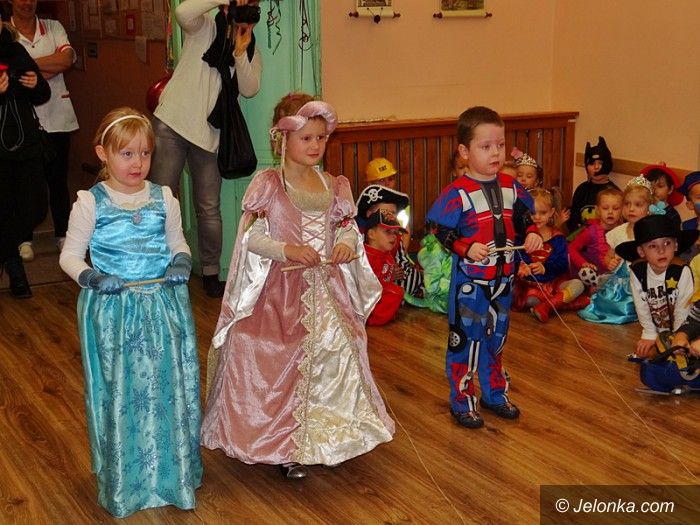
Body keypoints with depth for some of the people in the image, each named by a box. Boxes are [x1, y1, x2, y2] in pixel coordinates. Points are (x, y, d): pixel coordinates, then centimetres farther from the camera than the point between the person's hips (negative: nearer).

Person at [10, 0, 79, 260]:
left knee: (58, 180, 9)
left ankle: (62, 234, 22)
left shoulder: (53, 27, 7)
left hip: (56, 117, 2)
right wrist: (48, 70, -14)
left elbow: (67, 58, -11)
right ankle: (25, 238, 19)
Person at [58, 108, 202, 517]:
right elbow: (70, 255, -2)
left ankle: (171, 472, 28)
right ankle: (125, 482, 23)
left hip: (164, 307, 3)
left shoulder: (163, 198, 2)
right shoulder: (91, 203, -6)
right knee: (119, 391, 6)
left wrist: (182, 260, -7)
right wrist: (91, 277, -20)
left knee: (169, 387, 9)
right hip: (113, 312, -2)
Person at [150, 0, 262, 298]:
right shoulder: (204, 29, 2)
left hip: (210, 133, 3)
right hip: (172, 122, -3)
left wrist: (240, 52, -15)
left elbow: (249, 89, -5)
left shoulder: (251, 50, 11)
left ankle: (211, 274, 16)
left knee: (209, 208, 5)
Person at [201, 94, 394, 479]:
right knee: (281, 364, 1)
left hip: (327, 290, 5)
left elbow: (348, 229, 12)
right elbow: (250, 236, -12)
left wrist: (347, 244, -11)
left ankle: (322, 435, 26)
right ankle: (286, 448, 16)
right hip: (281, 291, -5)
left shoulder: (334, 186, 7)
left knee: (334, 356, 7)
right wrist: (287, 250, -25)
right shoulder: (267, 184, -8)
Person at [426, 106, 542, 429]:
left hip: (502, 279, 6)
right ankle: (461, 401, 19)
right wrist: (466, 248, -30)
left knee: (497, 338, 19)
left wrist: (531, 235, -9)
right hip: (468, 280, -6)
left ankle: (495, 394, 36)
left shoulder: (511, 188, 1)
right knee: (465, 339, 4)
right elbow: (443, 232, -14)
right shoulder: (457, 193, -16)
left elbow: (522, 219, 11)